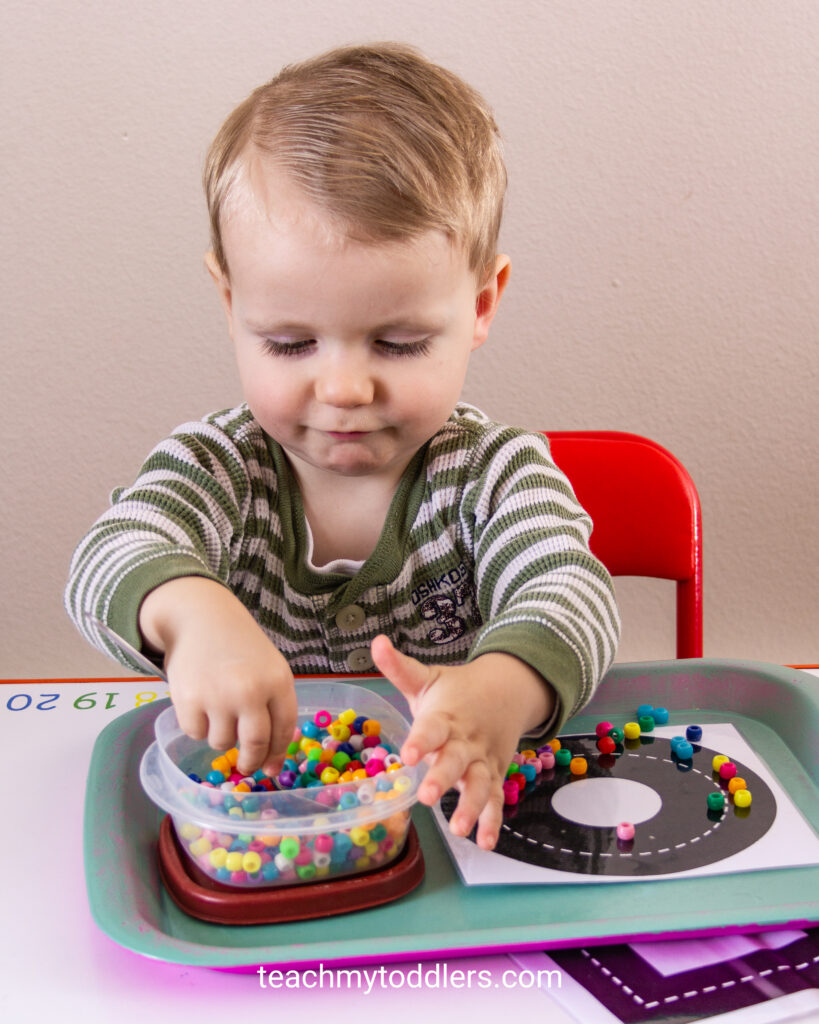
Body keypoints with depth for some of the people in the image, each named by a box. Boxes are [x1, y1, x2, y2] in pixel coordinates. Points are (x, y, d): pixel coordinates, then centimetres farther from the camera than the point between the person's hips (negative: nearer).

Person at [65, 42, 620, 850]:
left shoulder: (495, 474, -6)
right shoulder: (214, 466, -5)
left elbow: (570, 595, -23)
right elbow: (112, 556, -22)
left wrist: (502, 689, -46)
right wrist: (189, 610, -47)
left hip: (455, 815, -1)